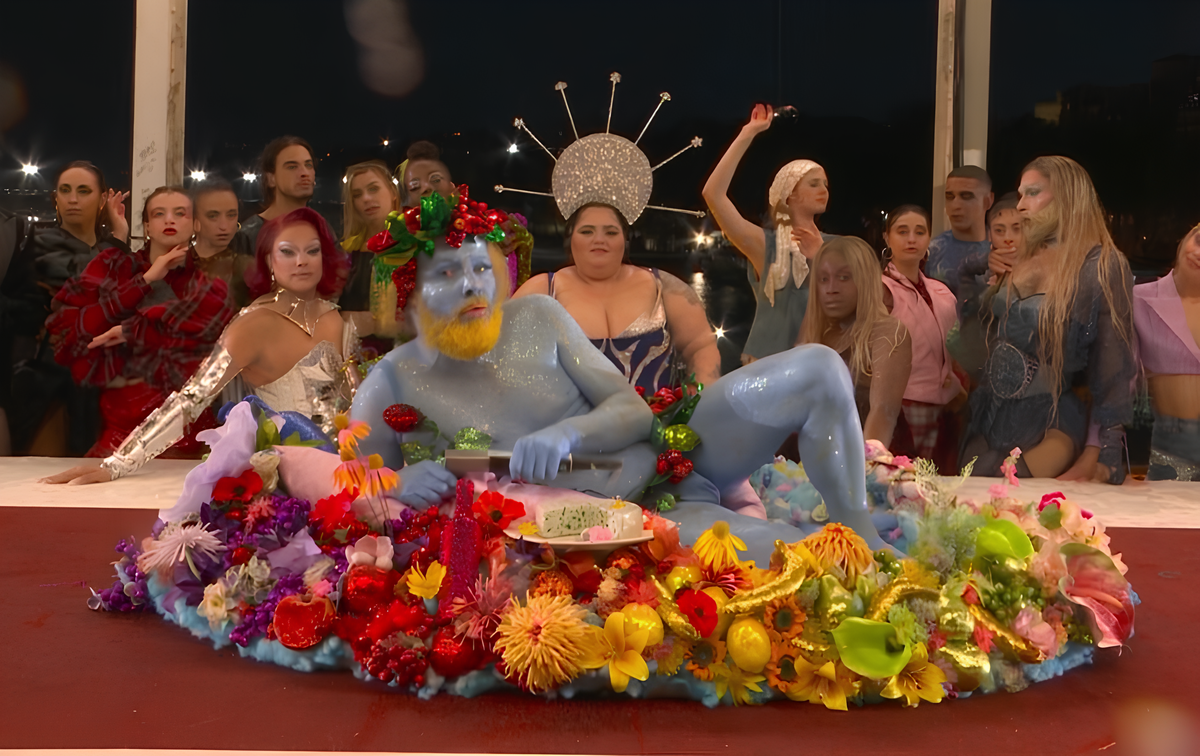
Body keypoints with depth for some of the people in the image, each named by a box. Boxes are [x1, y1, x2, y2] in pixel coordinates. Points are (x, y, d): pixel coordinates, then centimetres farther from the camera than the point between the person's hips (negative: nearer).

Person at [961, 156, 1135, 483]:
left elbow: (1114, 367, -11)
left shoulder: (1102, 266, -9)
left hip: (1050, 426, -6)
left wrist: (1103, 453, -13)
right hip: (990, 419, 6)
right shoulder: (1021, 260, 10)